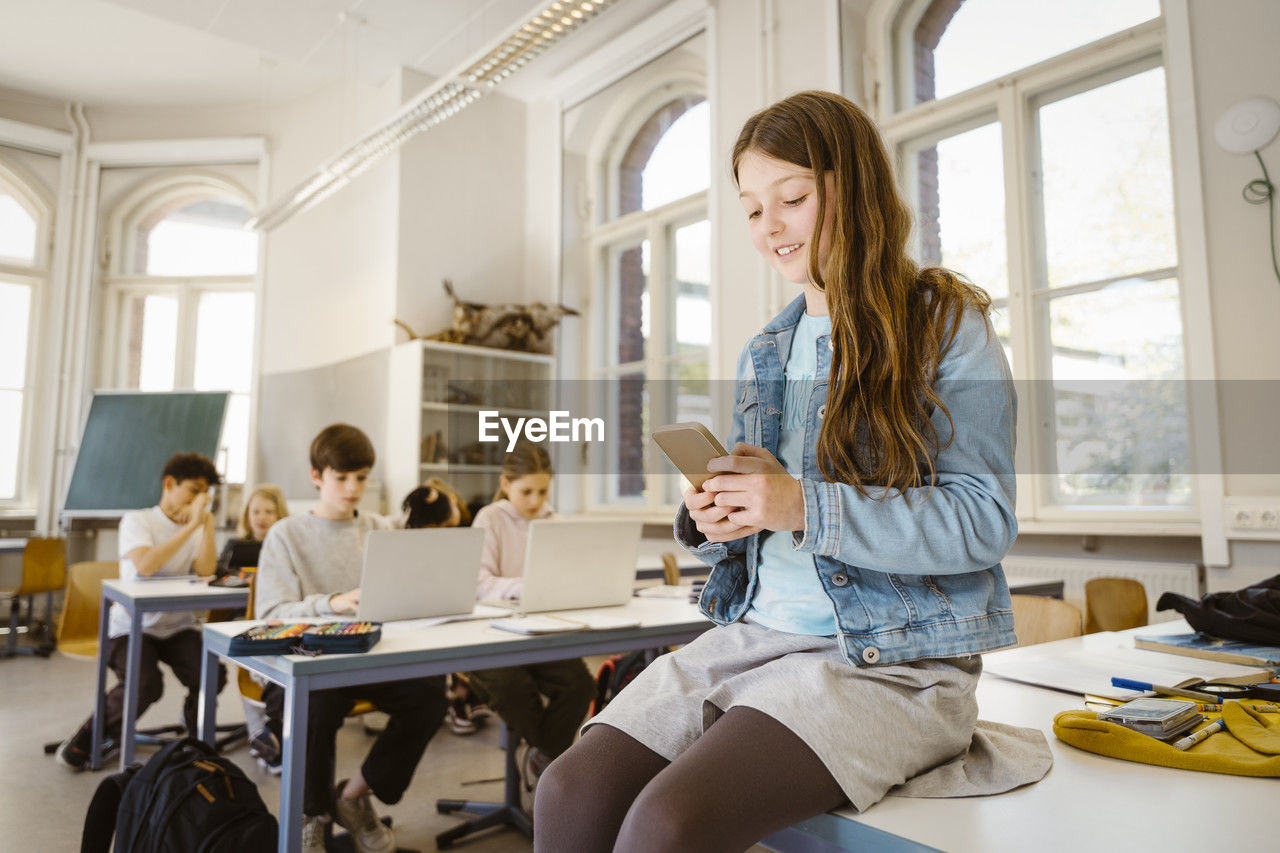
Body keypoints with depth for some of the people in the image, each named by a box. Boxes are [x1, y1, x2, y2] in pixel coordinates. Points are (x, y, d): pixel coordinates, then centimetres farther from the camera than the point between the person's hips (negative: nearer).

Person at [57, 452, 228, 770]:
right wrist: (190, 526, -24)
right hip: (132, 625, -4)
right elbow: (146, 565, -25)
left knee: (213, 675, -21)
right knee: (145, 685, -28)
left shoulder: (196, 528, 9)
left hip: (178, 626, 4)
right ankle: (90, 735, 2)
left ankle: (193, 718, 13)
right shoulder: (138, 520, -5)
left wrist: (207, 523, -11)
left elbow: (206, 571, -8)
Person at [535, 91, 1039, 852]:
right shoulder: (763, 355, 16)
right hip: (753, 632, 6)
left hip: (891, 657, -5)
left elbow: (985, 519, -11)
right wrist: (713, 517, -4)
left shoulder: (948, 329, -3)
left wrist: (806, 509, -21)